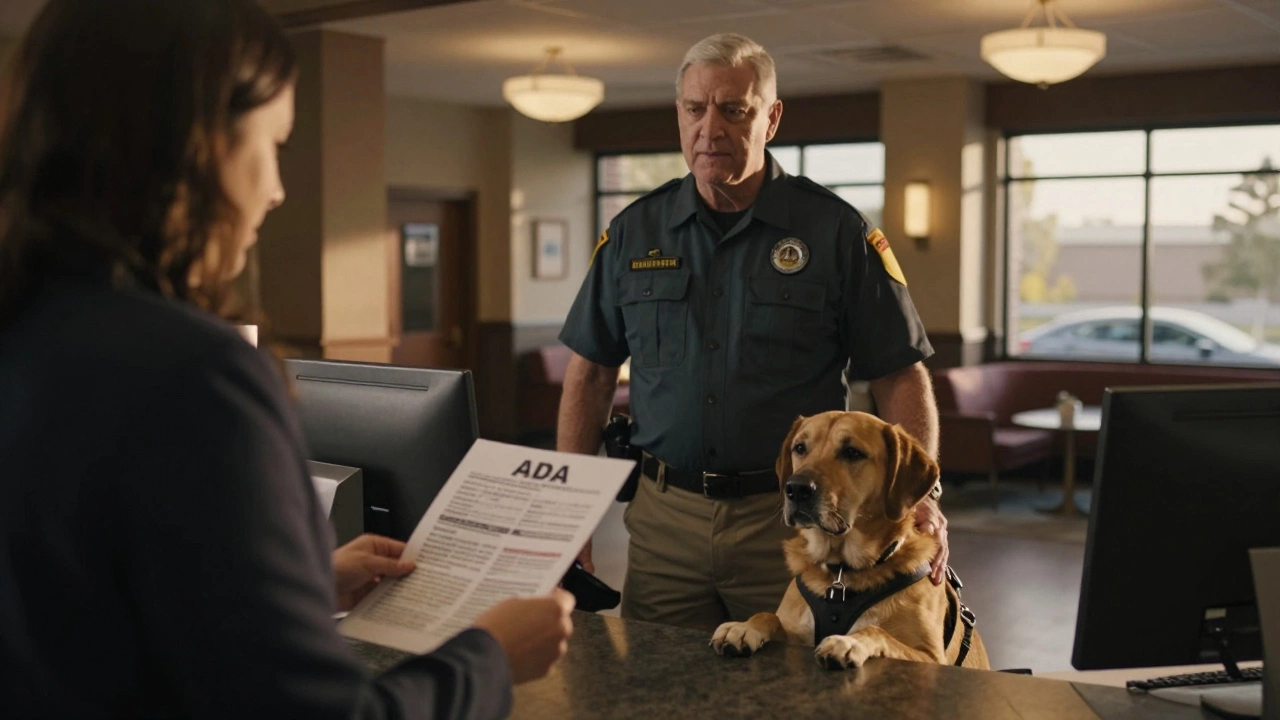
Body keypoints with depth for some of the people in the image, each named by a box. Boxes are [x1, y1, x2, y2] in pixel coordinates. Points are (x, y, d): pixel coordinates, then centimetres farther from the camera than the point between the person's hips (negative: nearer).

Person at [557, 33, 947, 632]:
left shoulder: (836, 231, -2)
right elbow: (590, 373, 10)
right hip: (662, 519, 3)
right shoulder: (634, 233, 6)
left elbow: (900, 376, -2)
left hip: (791, 519, -2)